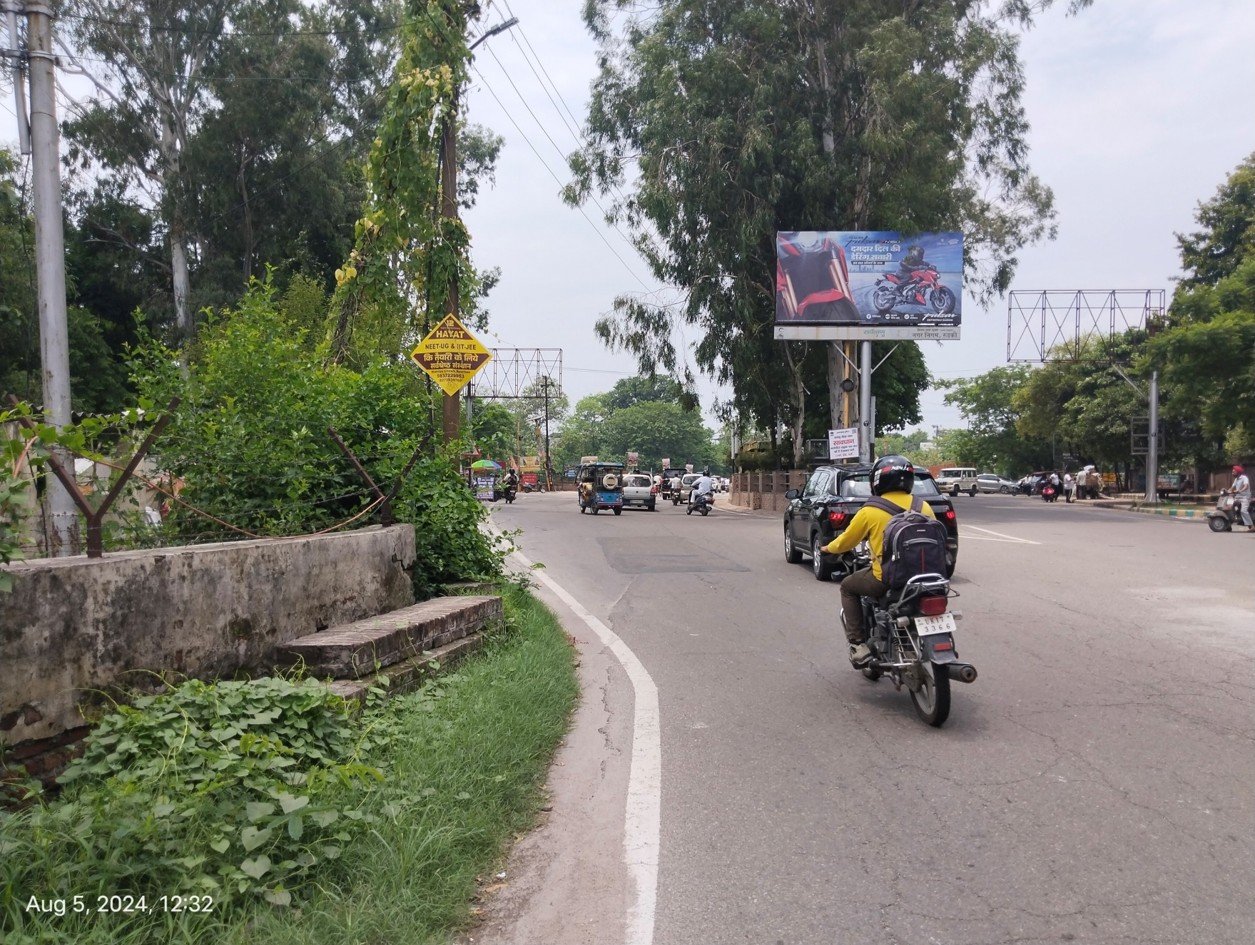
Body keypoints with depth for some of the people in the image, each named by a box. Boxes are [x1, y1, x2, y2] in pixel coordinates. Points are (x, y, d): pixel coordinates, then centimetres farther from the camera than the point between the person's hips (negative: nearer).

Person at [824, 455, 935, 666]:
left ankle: (858, 645, 11)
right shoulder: (924, 507, 3)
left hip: (886, 580, -4)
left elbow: (845, 542, 4)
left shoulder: (870, 511, -6)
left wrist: (828, 548, 27)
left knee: (848, 587, 22)